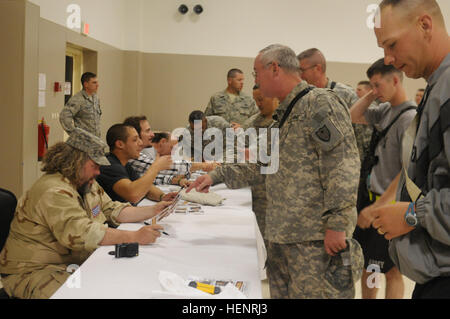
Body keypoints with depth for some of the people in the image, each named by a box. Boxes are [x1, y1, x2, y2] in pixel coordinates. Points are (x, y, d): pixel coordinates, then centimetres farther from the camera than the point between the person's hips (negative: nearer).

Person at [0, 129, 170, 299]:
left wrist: (153, 210, -1)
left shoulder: (88, 185, 10)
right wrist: (135, 237, -35)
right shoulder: (54, 193, -23)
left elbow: (113, 210, 11)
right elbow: (83, 234, -33)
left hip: (73, 264, 9)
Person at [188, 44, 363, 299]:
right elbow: (265, 165, 28)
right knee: (281, 293, 14)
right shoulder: (285, 115, 20)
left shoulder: (321, 104, -11)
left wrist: (337, 225, -22)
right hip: (282, 236, 9)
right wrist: (217, 176, 24)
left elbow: (343, 167, -19)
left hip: (316, 238, -9)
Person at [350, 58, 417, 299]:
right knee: (366, 264, 18)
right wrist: (372, 94, 4)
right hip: (368, 196, 8)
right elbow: (353, 116, 18)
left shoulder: (410, 118, -19)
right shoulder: (384, 110, 6)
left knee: (391, 270, 5)